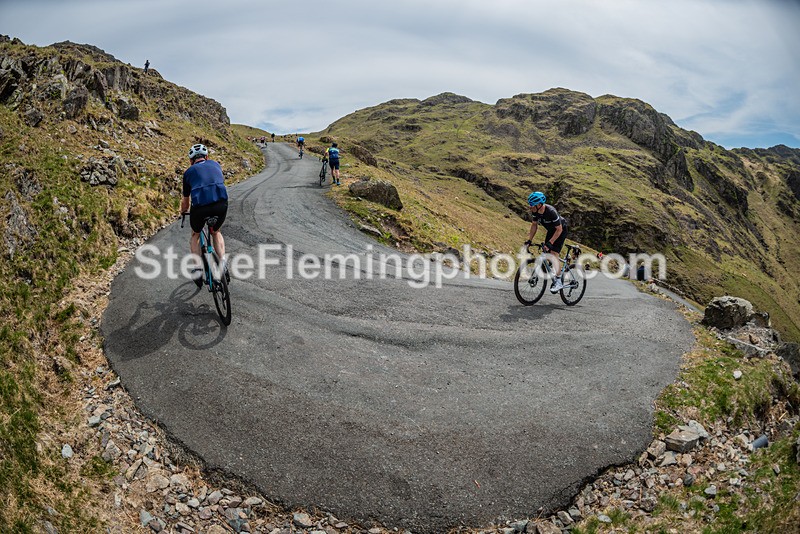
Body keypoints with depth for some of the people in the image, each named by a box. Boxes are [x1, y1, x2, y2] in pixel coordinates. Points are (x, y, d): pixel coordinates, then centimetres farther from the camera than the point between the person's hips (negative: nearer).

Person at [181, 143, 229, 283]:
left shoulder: (189, 172, 21)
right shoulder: (215, 164, 26)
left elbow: (185, 200, 28)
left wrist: (183, 212, 49)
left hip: (199, 207, -1)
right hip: (221, 204, 1)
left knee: (195, 235, 28)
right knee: (215, 232, 30)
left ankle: (197, 268, 20)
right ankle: (223, 262, 12)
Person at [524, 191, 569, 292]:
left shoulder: (551, 212, -37)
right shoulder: (535, 211, -17)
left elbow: (559, 229, -29)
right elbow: (534, 225, 0)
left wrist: (550, 243, -31)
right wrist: (530, 240, -4)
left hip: (561, 230, -7)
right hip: (551, 230, 7)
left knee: (554, 253, -19)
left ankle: (559, 282, -16)